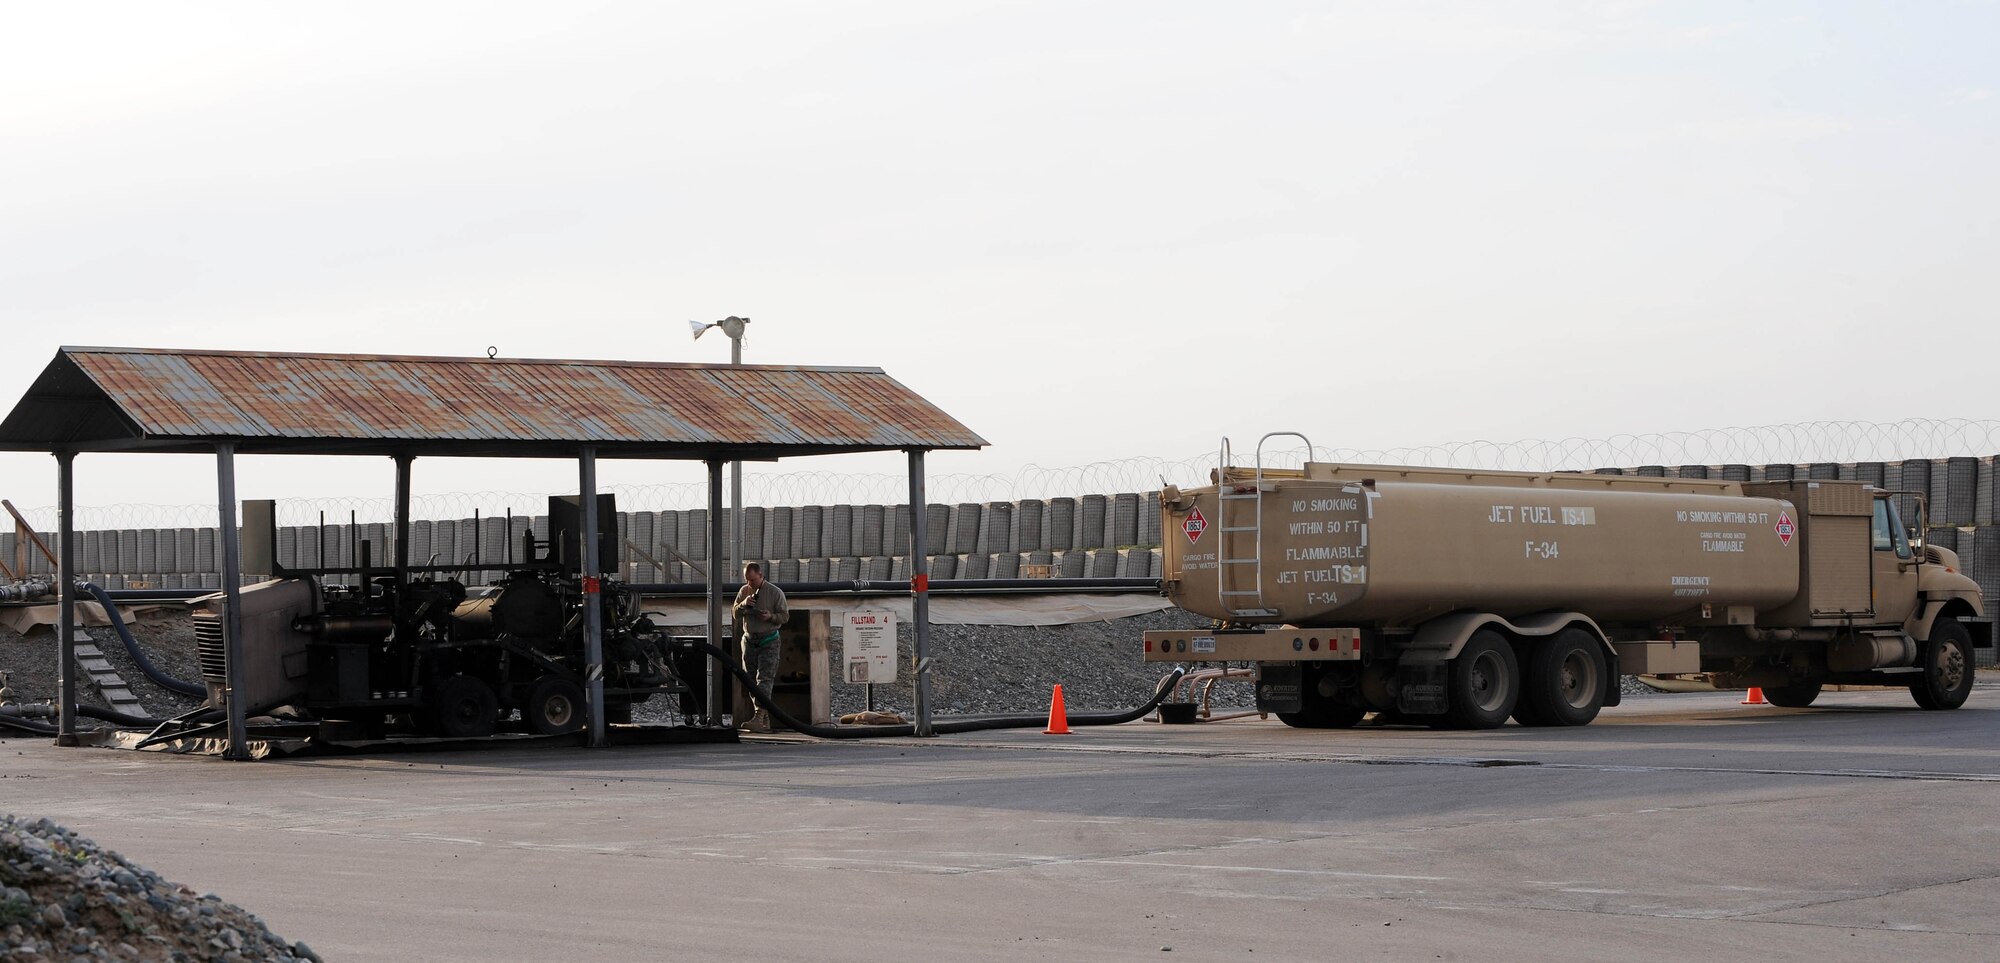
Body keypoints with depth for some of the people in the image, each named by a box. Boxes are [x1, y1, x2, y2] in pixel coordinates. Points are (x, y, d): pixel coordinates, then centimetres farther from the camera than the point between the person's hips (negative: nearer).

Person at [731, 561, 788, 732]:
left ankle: (759, 718, -23)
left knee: (764, 680, -14)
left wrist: (770, 616, -22)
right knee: (751, 680, 5)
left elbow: (784, 616, -2)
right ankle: (765, 720, 12)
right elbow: (735, 613, 8)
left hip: (768, 642, -5)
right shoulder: (744, 591, 9)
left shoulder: (775, 592, -4)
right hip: (749, 640, 5)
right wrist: (743, 604, -11)